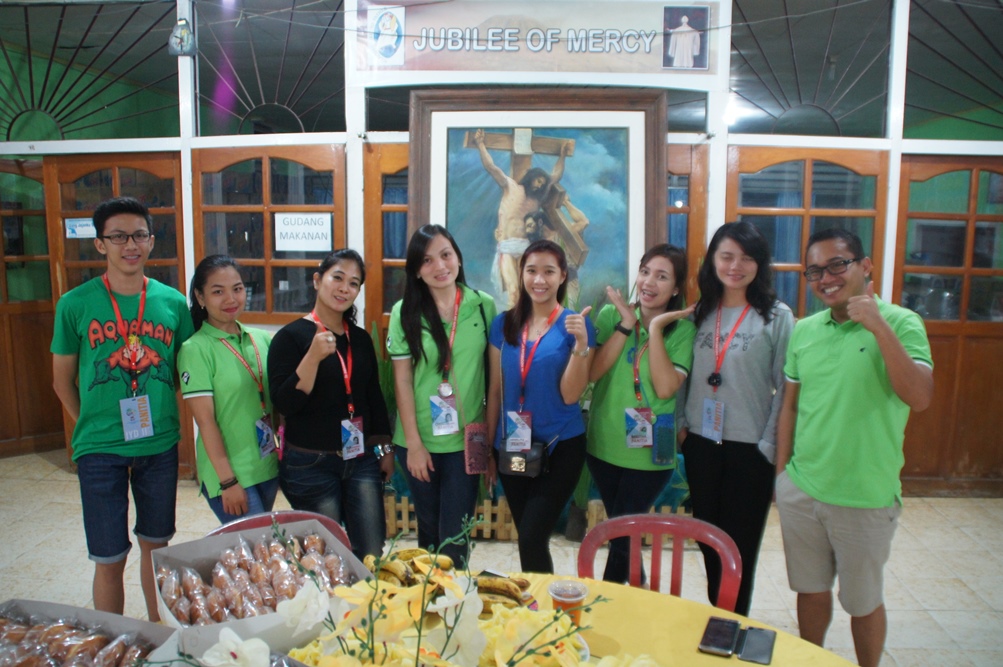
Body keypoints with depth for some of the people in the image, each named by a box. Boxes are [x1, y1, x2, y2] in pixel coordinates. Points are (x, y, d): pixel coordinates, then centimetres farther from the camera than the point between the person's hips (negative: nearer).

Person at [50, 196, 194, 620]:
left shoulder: (173, 302, -1)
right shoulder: (75, 304, -6)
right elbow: (63, 382, 3)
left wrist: (166, 423, 4)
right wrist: (94, 426, 4)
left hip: (160, 445, 3)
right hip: (100, 449, -2)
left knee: (155, 545, 17)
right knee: (109, 559, 6)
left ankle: (158, 632, 36)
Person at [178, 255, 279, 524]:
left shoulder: (262, 339, 4)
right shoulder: (196, 349, -11)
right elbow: (205, 420, -13)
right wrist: (227, 481, -14)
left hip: (268, 468, 5)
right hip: (229, 474, -5)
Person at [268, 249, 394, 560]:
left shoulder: (361, 338, 7)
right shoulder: (291, 336, -8)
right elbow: (284, 404, -16)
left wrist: (385, 449, 13)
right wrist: (313, 356, -26)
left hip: (361, 460, 4)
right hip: (310, 464, -4)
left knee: (372, 555, 6)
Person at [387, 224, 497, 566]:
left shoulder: (483, 306, -2)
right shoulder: (405, 312, -4)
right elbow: (402, 381, -5)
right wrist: (413, 444, -8)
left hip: (466, 440, 0)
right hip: (420, 440, 0)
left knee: (456, 536, 3)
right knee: (429, 529, 16)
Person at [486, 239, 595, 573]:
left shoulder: (576, 325, -7)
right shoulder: (504, 324, 2)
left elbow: (570, 395, -12)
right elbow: (495, 390, 7)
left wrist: (580, 343, -24)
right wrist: (488, 447, 10)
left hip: (560, 447, -4)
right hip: (512, 447, 4)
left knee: (532, 538, -11)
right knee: (528, 538, 15)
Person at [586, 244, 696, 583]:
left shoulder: (682, 328, -8)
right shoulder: (611, 314, -3)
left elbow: (665, 388, -21)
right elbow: (592, 373, -15)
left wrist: (655, 329, -20)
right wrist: (627, 324, -17)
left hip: (649, 453, -2)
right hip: (604, 445, 3)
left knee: (622, 534, 5)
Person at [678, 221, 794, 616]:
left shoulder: (777, 317, -6)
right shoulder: (700, 314, 6)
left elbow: (785, 388, -8)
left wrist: (770, 446, -11)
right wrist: (682, 424, 2)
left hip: (750, 449, -4)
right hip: (701, 444, 4)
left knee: (739, 546, 8)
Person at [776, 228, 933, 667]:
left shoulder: (900, 324, -11)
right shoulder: (804, 330, 2)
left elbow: (920, 398, -25)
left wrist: (878, 326, -30)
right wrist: (782, 471, 9)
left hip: (866, 498, -4)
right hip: (800, 490, 4)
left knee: (863, 602, 16)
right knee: (811, 591, 20)